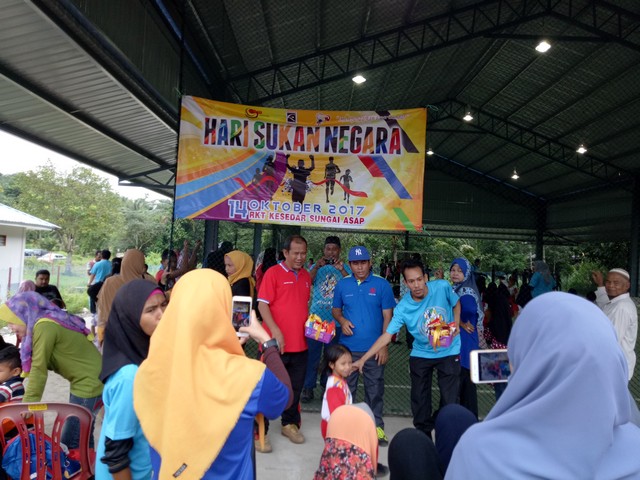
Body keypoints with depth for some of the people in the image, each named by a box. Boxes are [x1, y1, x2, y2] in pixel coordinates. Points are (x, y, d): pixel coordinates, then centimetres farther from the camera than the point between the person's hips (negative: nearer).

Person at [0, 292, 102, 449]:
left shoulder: (44, 326, -16)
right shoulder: (48, 323, 13)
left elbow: (38, 370, -17)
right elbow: (44, 366, 8)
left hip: (89, 383, -10)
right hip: (88, 381, 10)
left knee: (70, 444, -2)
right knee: (82, 439, 18)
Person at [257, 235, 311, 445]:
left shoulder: (306, 276, 10)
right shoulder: (273, 273, -8)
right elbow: (262, 304, -12)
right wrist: (275, 331, -20)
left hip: (300, 343, 6)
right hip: (276, 343, -5)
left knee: (295, 387, 17)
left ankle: (290, 423, 34)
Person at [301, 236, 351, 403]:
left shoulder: (345, 268, 5)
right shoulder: (316, 266, 8)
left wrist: (341, 270, -21)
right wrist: (317, 267, -21)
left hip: (335, 320, 0)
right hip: (315, 317, 0)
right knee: (312, 354, 1)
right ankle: (308, 387, 11)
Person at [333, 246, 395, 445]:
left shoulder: (382, 285, -3)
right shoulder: (342, 285, 3)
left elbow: (387, 316, -3)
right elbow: (336, 309, 14)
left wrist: (384, 346, -8)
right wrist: (342, 320, -9)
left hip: (373, 348, -1)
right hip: (348, 347, 2)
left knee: (375, 389, 7)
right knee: (346, 389, 11)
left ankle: (376, 426, 22)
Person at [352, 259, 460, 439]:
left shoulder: (443, 287, -19)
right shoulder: (403, 308, -21)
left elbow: (456, 304, 4)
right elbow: (387, 335, -20)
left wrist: (456, 323, -14)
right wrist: (363, 359, -25)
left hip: (449, 351, 0)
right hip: (421, 355, 1)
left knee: (449, 399, 2)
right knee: (419, 399, 9)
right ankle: (423, 434, 31)